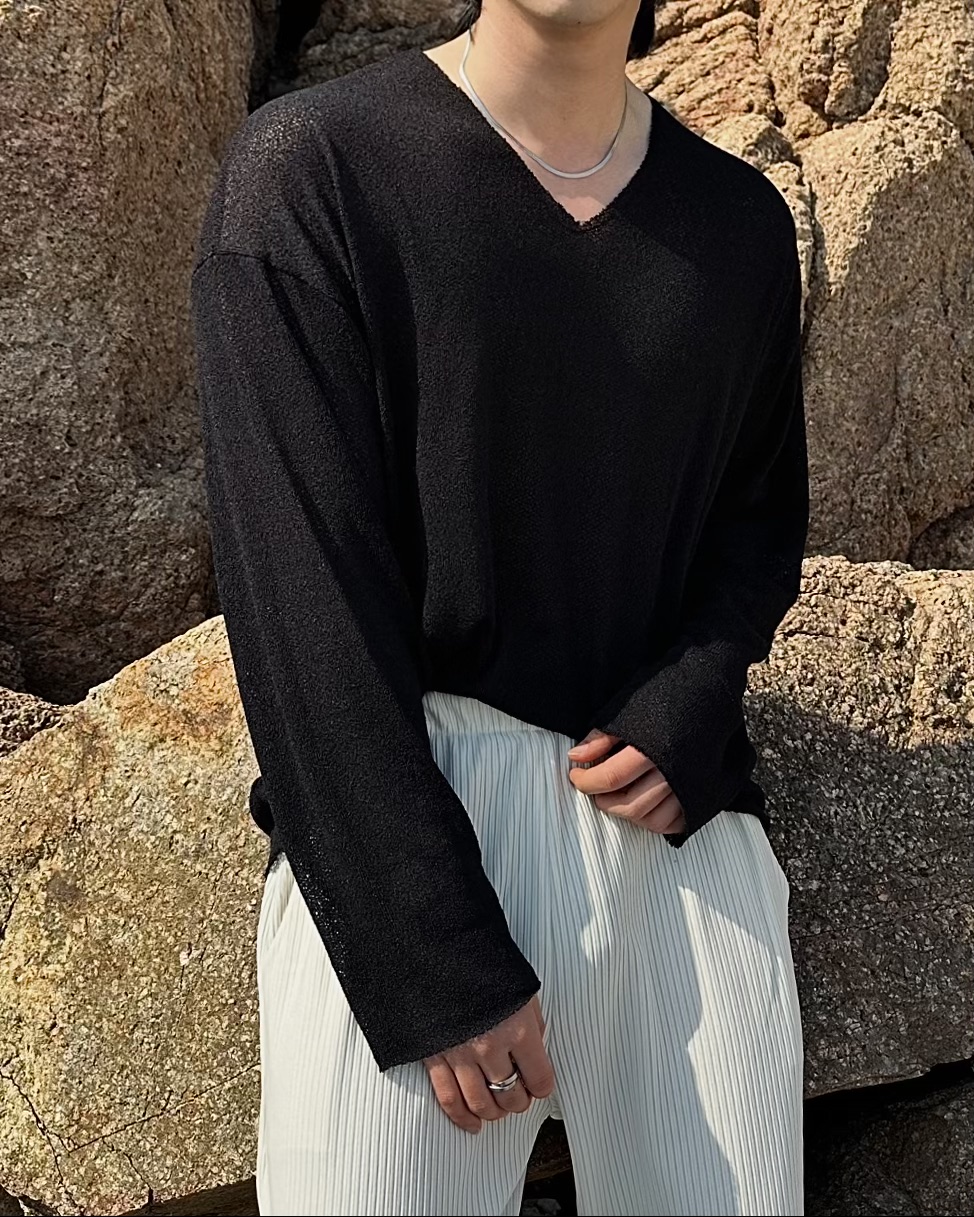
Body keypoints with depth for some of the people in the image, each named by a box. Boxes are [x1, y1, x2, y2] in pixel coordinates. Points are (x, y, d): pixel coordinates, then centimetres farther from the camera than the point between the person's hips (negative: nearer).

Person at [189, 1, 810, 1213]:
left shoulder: (740, 220, 10)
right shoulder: (308, 168, -5)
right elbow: (299, 592, -11)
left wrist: (687, 715, -4)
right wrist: (439, 967, -15)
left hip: (674, 815, 4)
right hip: (398, 841, -3)